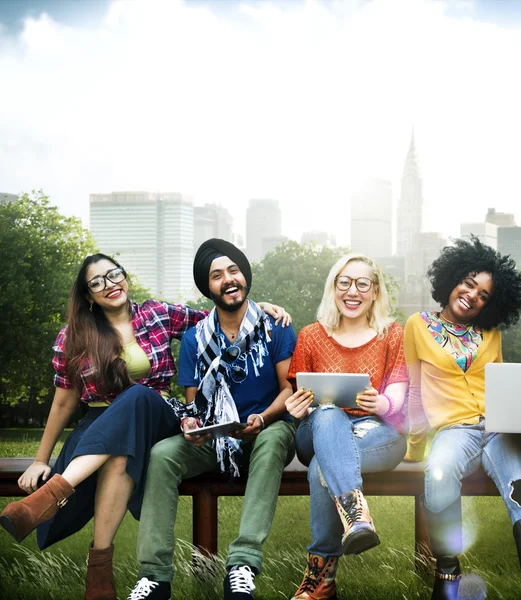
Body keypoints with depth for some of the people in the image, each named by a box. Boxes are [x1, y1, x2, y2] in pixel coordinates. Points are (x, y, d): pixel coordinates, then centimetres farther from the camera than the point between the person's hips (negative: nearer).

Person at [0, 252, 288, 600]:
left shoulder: (160, 315, 6)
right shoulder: (73, 339, 5)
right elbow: (64, 402, 9)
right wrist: (41, 460, 9)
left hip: (156, 418, 0)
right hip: (100, 425, 0)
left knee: (137, 396, -37)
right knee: (119, 455, -38)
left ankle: (53, 493, -47)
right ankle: (100, 570, -40)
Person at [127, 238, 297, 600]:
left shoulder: (274, 328, -1)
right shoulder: (195, 339, 7)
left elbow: (289, 389, -4)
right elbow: (193, 400, 9)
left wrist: (262, 418, -24)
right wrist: (189, 421, -16)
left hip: (266, 431, -2)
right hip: (213, 438, 3)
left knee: (273, 438, -38)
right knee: (162, 454, -25)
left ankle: (243, 563, -45)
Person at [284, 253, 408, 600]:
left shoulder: (393, 335, 9)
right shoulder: (312, 337, 12)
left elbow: (397, 397, -2)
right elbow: (299, 399, 10)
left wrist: (381, 404, -28)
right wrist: (298, 410, -16)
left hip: (377, 432, -1)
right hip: (320, 433, 1)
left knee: (323, 468, -35)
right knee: (328, 415, -38)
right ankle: (356, 514, -57)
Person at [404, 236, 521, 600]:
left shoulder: (491, 333, 20)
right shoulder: (419, 325, 12)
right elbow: (415, 389, 12)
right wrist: (416, 443, 7)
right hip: (454, 429, -2)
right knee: (440, 476, -39)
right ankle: (447, 570, -19)